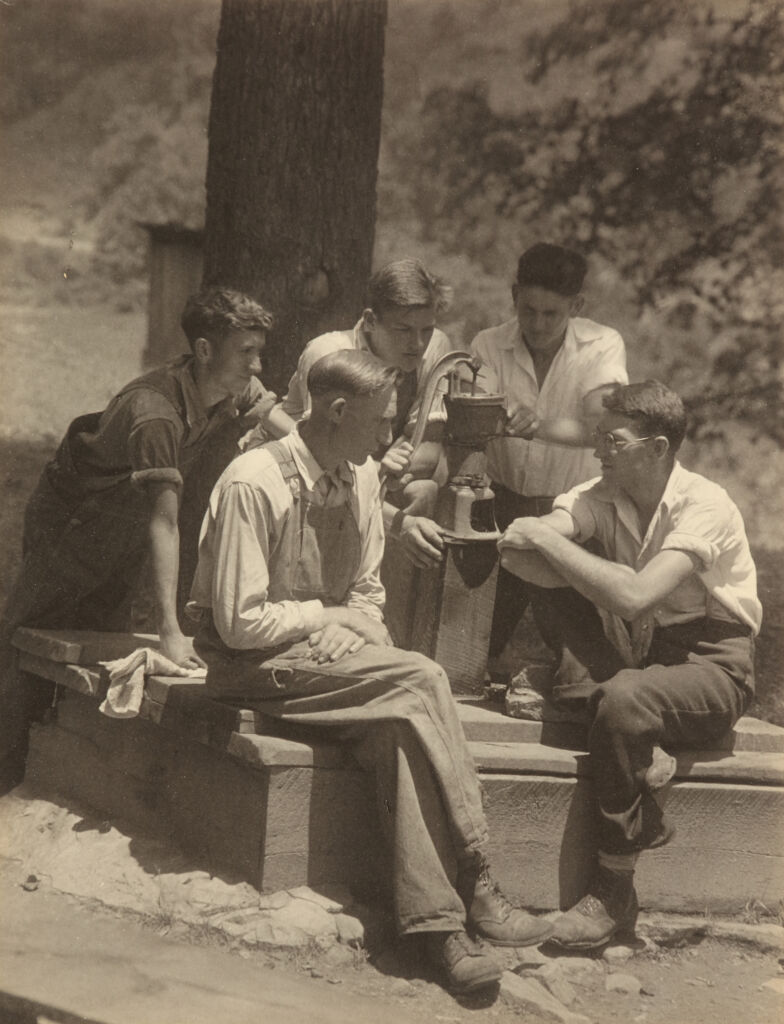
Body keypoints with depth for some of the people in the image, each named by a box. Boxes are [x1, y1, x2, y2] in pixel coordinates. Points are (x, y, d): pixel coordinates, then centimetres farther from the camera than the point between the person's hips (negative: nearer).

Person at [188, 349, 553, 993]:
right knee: (421, 681, -26)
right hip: (251, 666, -7)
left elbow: (367, 592, 14)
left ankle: (435, 919, -27)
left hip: (325, 652, 7)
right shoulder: (254, 484, -18)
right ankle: (473, 886, -22)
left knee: (402, 726, -26)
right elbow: (239, 622, -19)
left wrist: (367, 645, -6)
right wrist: (324, 616, -10)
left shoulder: (362, 476, 5)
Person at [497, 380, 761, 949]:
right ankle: (644, 751, -23)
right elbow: (535, 560, -13)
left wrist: (547, 540, -27)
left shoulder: (706, 506, -20)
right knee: (565, 582, -17)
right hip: (640, 650, 6)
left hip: (713, 666, -6)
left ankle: (615, 891, -20)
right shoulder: (600, 496, -1)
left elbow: (633, 598, -33)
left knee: (624, 699, -36)